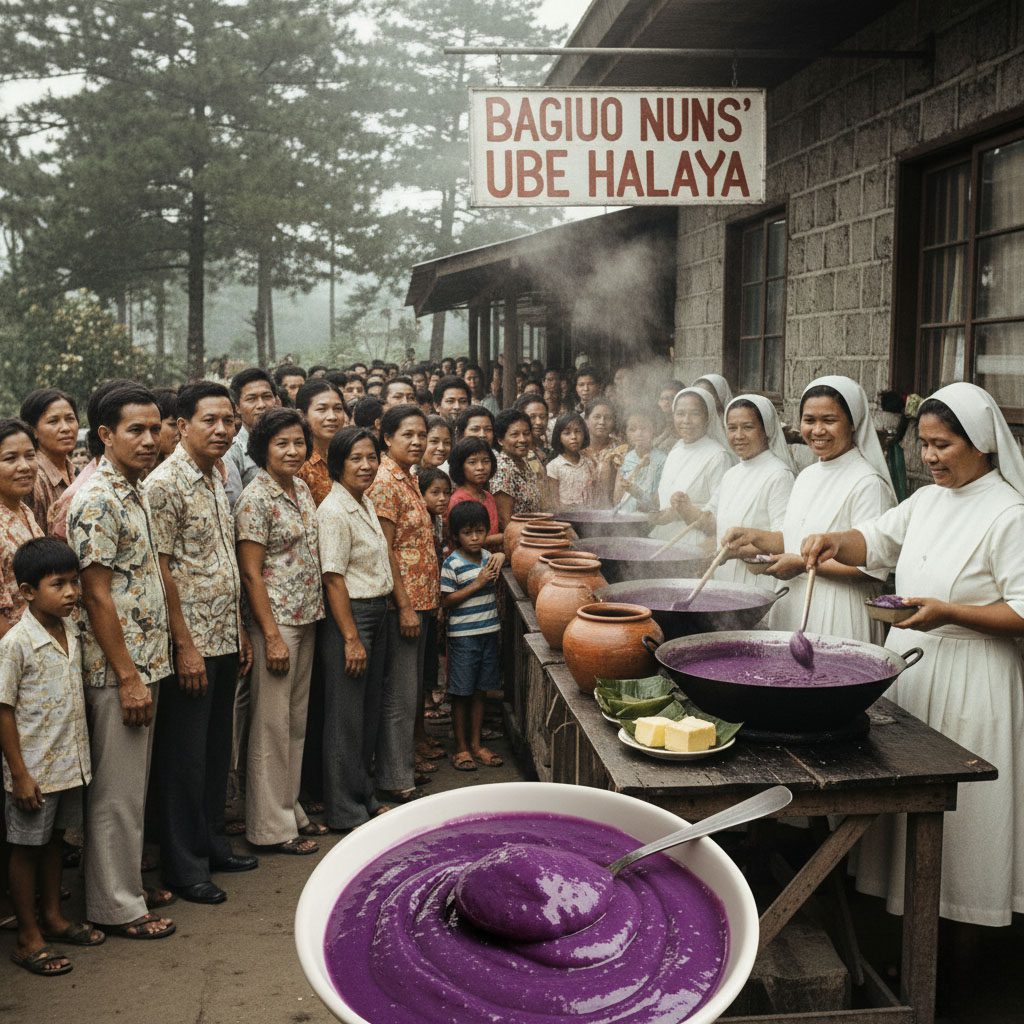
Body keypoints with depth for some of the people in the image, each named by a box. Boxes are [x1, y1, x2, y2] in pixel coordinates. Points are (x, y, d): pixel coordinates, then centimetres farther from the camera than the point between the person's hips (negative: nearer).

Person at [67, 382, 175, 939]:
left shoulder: (135, 493, 11)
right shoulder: (96, 500, -17)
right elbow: (96, 596, -19)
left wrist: (146, 670, 16)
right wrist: (129, 678, -19)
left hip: (143, 664, 9)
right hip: (117, 670, -9)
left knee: (132, 786, 18)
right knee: (117, 791, 2)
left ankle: (128, 881, 31)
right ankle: (116, 906, 14)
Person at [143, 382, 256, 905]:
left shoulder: (216, 478, 11)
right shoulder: (165, 483, -15)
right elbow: (160, 569, -17)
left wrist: (239, 629, 15)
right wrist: (185, 646, -18)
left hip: (224, 640, 8)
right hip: (191, 644, -8)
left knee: (217, 749, 17)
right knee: (184, 757, 2)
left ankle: (212, 843, 30)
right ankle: (183, 866, 14)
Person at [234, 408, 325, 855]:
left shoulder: (302, 488, 10)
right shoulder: (255, 498, -13)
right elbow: (251, 572, -15)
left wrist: (313, 612, 13)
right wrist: (272, 636, -17)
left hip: (307, 618, 8)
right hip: (274, 621, -8)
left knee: (297, 721, 16)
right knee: (272, 725, 0)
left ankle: (292, 809, 28)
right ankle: (271, 826, 11)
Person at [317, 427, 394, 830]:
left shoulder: (365, 502, 10)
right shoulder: (334, 511, -17)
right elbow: (333, 579, -19)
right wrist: (351, 638, -20)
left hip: (377, 613, 9)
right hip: (348, 615, -9)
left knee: (370, 711, 17)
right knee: (346, 716, 1)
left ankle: (365, 796, 30)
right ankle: (345, 811, 12)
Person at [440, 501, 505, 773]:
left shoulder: (487, 557, 6)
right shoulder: (452, 564, -13)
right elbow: (446, 601, -14)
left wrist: (499, 557, 5)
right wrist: (478, 583, -19)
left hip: (489, 632, 6)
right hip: (463, 636, -6)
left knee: (479, 691, 14)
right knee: (461, 693, 4)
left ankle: (477, 743, 23)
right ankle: (461, 748, 15)